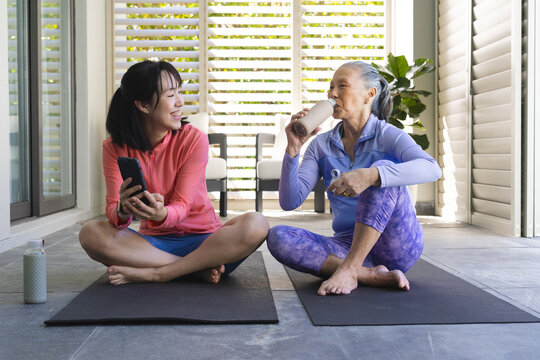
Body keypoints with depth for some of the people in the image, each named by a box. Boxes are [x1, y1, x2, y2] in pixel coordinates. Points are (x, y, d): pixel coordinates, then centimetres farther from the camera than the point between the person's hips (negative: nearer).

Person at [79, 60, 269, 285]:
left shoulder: (194, 139, -9)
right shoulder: (115, 147, -3)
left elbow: (182, 207, -13)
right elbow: (113, 208, -11)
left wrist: (162, 214, -37)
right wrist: (122, 211, -36)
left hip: (202, 240, -1)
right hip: (153, 242, 1)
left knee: (255, 225, -30)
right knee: (91, 233, -26)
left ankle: (152, 274, -26)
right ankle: (199, 269, -23)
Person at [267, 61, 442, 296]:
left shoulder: (389, 136, -4)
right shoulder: (321, 146, 7)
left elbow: (431, 169, -27)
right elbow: (290, 202, -2)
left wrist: (371, 175, -41)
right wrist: (292, 151, -15)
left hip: (396, 245, -3)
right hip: (348, 245, 4)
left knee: (383, 170, -27)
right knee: (277, 237, -19)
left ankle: (348, 269, -30)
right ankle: (372, 275, -25)